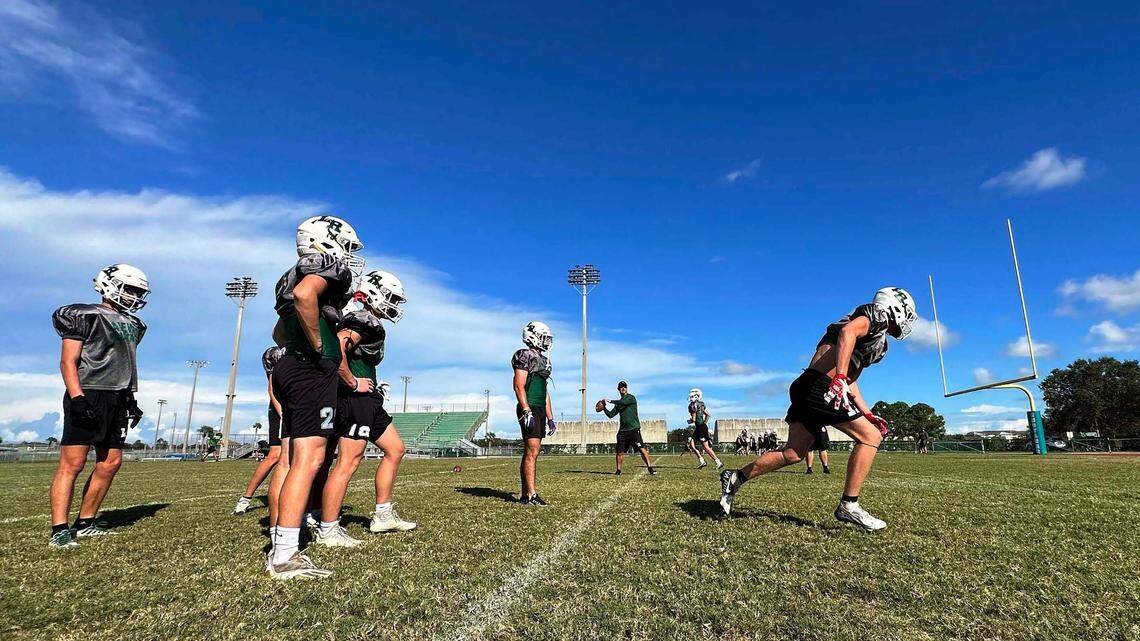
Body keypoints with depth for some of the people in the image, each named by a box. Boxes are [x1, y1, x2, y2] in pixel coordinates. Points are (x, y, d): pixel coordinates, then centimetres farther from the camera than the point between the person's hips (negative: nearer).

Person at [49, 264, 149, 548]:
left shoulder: (131, 324, 19)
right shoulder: (85, 316, -3)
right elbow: (68, 361, -9)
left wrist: (131, 399, 19)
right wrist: (77, 397, -21)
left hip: (117, 400, 8)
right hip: (87, 395, -8)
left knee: (111, 463, 7)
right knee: (72, 463, -8)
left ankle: (85, 523, 16)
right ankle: (59, 530, -4)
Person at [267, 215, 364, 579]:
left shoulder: (295, 275, 24)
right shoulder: (331, 266, -5)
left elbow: (279, 334, 29)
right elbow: (304, 295, -28)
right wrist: (319, 347, -20)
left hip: (289, 369, 10)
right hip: (312, 371, -10)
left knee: (297, 460, 12)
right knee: (309, 460, -10)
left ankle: (281, 548, 18)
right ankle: (285, 557, -9)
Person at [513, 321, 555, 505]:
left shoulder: (542, 360, 22)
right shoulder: (524, 356, -6)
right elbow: (519, 386, -15)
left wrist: (550, 418, 21)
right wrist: (526, 411, -23)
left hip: (540, 410, 9)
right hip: (529, 409, -9)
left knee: (530, 452, 9)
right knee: (532, 451, -11)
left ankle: (524, 494, 13)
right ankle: (531, 495, -9)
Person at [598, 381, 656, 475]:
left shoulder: (631, 398, -2)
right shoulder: (618, 403, 17)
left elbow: (623, 402, -22)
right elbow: (611, 415, 17)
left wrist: (610, 401, -11)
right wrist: (604, 407, 3)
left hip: (634, 429, -6)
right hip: (622, 430, 6)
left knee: (642, 449, -14)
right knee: (619, 452, 6)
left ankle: (650, 468, -11)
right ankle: (618, 471, 20)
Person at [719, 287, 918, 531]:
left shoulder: (874, 333, 31)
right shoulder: (877, 315, 3)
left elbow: (850, 382, 30)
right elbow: (847, 332, -20)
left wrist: (868, 415, 25)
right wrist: (839, 379, -30)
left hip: (807, 388, 9)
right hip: (821, 386, -9)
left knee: (793, 454, 10)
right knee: (870, 437, -2)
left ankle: (736, 477, 13)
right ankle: (848, 505, -1)